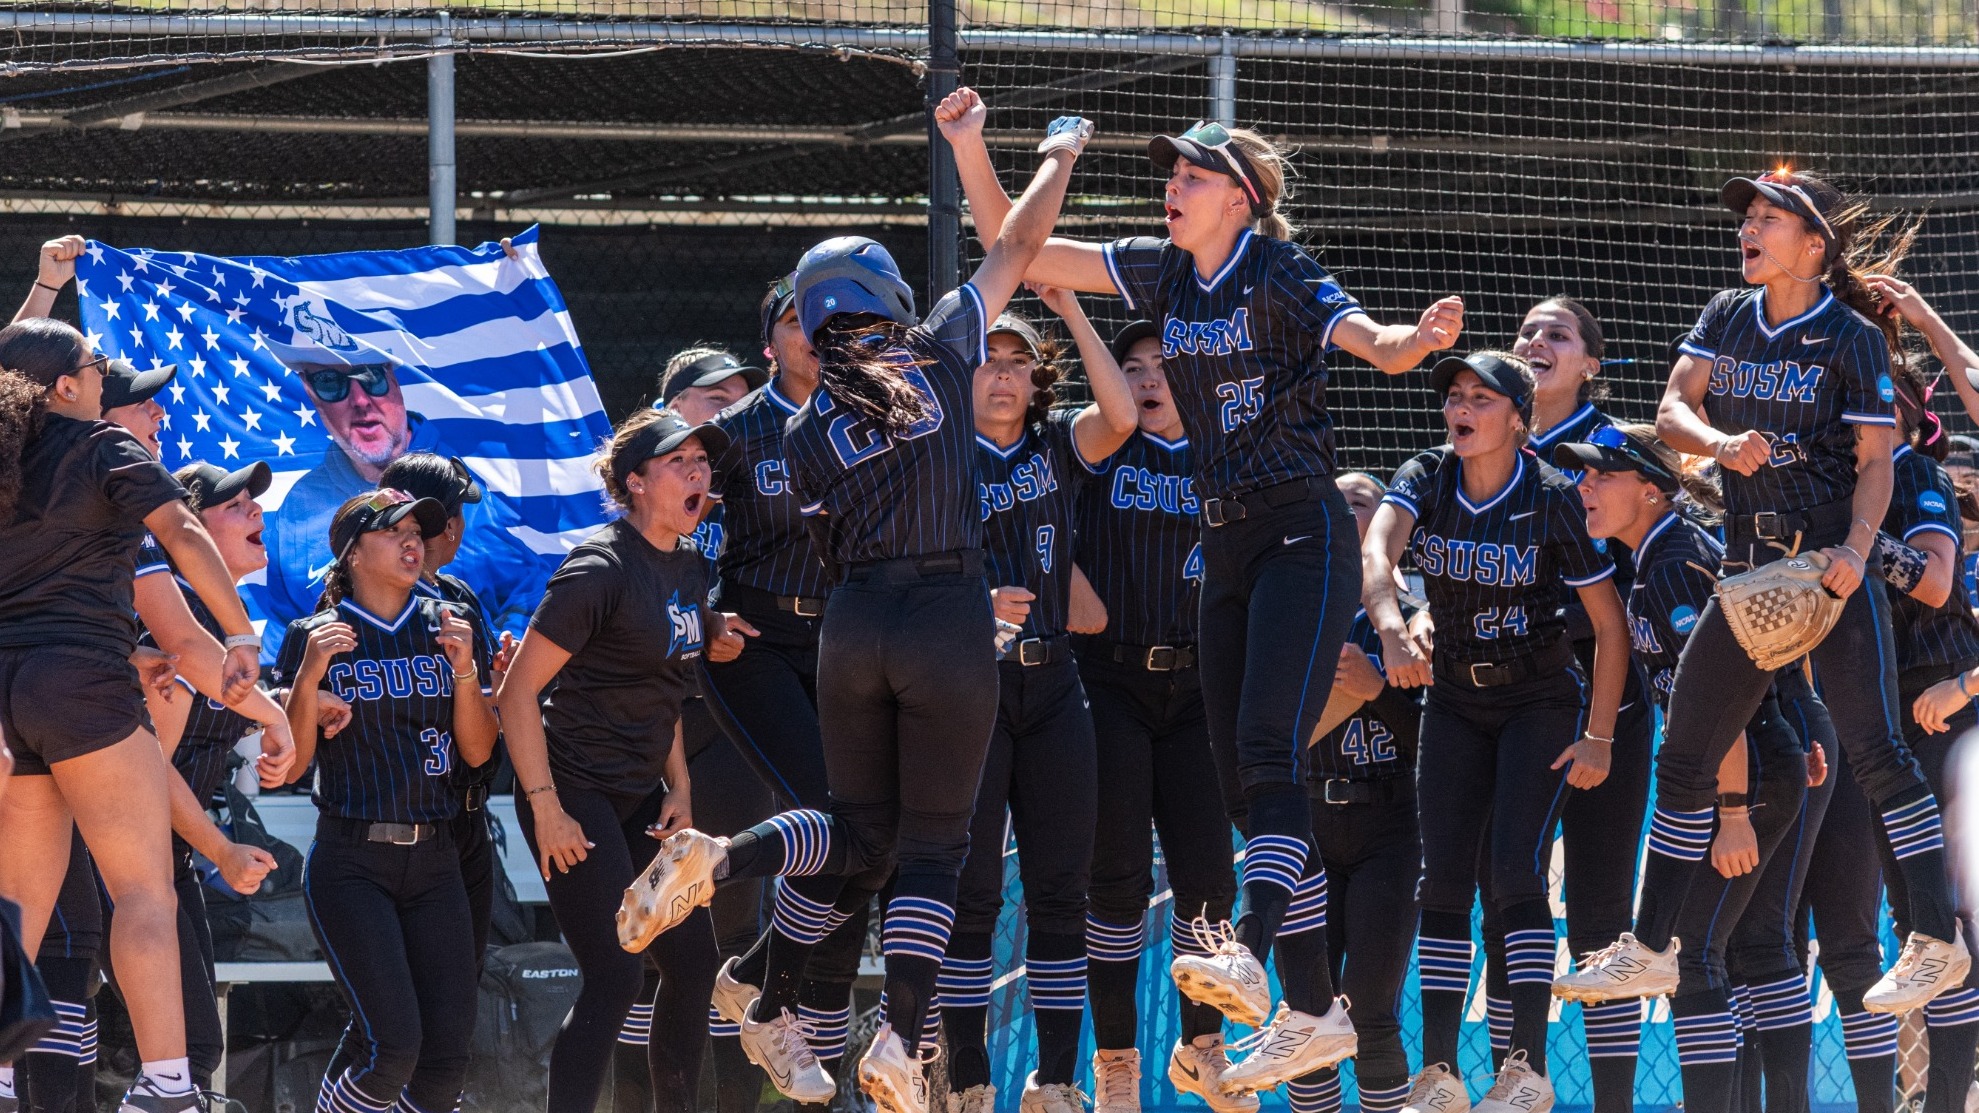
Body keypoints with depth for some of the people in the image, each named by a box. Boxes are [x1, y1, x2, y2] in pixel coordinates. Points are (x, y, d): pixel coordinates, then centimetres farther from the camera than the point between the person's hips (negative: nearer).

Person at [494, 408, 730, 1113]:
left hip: (640, 796, 9)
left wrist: (679, 789, 10)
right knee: (616, 978, -15)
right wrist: (546, 810, -20)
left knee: (692, 962, 7)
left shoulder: (689, 568, 10)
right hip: (575, 791, -9)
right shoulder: (602, 570, -17)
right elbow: (518, 692, -17)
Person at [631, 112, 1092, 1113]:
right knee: (931, 844, 4)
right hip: (952, 626, -3)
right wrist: (1061, 155, 26)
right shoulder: (941, 355, 2)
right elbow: (1018, 248, 11)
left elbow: (831, 546, 15)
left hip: (853, 622, 3)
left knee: (856, 832, 18)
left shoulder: (806, 432, 8)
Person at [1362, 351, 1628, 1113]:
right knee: (1445, 878, -1)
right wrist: (1390, 628, -48)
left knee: (1514, 871, -16)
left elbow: (1610, 623, -12)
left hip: (1542, 702, -4)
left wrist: (1598, 736, -15)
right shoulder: (1427, 480, -7)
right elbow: (1377, 549, -28)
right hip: (1456, 700, 4)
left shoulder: (1552, 500, -16)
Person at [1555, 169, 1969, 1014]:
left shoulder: (1852, 337, -4)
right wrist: (1719, 443, -20)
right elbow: (1671, 412, 2)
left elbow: (1875, 461, -7)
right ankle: (1649, 949, 15)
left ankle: (1937, 939, -11)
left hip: (1831, 563, -6)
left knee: (1873, 751, -14)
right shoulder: (1727, 319, 11)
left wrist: (1857, 547, -23)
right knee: (1684, 756, 7)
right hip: (1750, 564, 6)